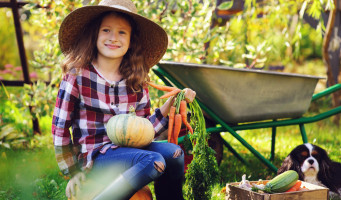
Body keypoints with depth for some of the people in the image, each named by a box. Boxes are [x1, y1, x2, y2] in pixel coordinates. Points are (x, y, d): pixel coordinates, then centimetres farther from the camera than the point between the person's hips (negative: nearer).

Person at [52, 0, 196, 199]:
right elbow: (60, 127, -2)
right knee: (153, 161, -28)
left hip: (127, 149, 5)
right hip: (94, 158, -5)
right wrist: (73, 173, -1)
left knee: (173, 153, -21)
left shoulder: (137, 81, 6)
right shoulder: (77, 75, -7)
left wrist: (172, 102, -6)